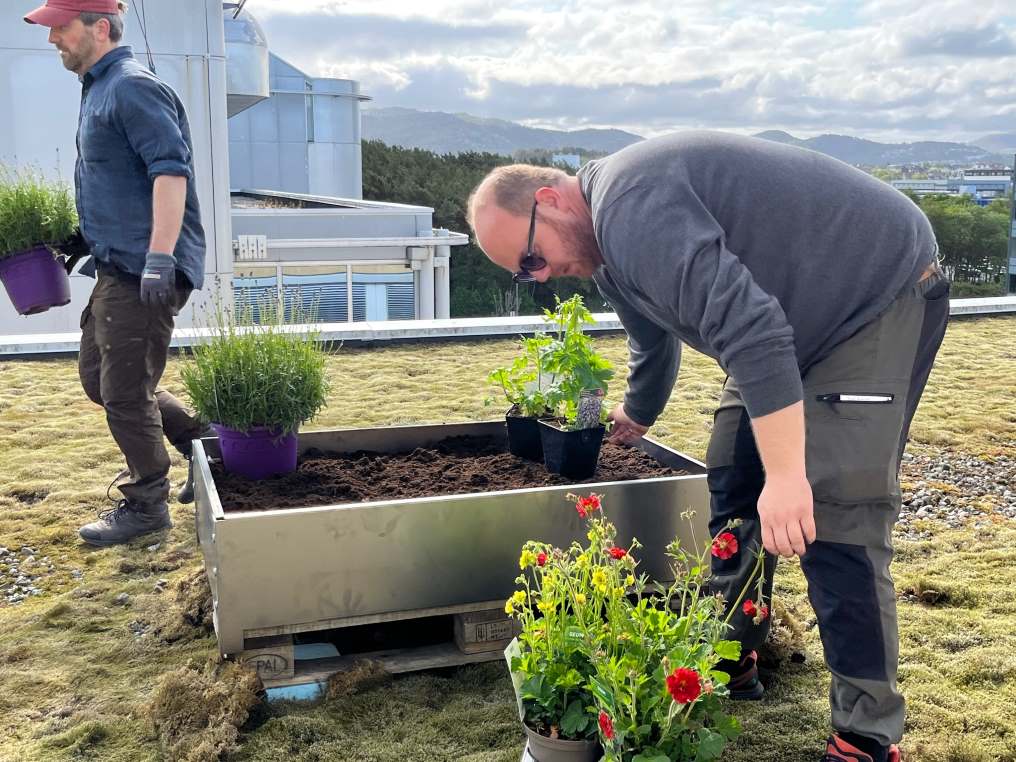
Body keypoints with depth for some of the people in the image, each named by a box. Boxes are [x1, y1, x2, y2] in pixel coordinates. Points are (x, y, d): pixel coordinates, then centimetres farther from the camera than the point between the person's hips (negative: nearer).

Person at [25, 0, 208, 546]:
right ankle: (200, 440, 26)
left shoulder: (132, 87, -13)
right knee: (97, 375, 17)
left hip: (143, 271, -10)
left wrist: (158, 259, -30)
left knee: (124, 391, -2)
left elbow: (171, 170, -24)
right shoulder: (99, 89, 18)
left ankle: (145, 506, 14)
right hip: (117, 266, 11)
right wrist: (87, 237, 23)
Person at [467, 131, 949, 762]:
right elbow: (655, 347, 27)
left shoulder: (632, 207, -27)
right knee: (732, 483, 8)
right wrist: (636, 418, 44)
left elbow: (746, 327, -36)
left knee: (835, 518, -16)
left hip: (886, 290, -10)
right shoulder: (607, 251, 7)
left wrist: (786, 474, -37)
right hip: (797, 321, 10)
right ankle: (733, 660, 21)